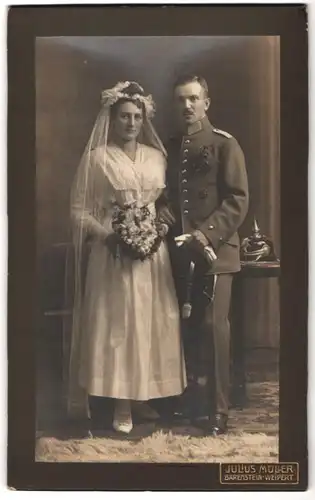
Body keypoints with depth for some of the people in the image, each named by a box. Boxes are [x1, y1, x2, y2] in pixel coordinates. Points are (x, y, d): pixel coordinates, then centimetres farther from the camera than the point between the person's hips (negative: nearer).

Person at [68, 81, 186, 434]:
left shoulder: (157, 156, 11)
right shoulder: (96, 158, -1)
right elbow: (79, 211, -3)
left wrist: (163, 227, -4)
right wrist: (108, 235, -16)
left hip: (153, 253, 4)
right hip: (113, 253, -4)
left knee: (152, 323, 6)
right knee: (117, 324, -2)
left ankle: (150, 396, 18)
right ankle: (122, 406, 6)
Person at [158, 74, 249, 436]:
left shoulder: (225, 144, 0)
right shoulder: (169, 148, 15)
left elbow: (238, 199, -7)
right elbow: (166, 196, 16)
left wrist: (207, 234, -18)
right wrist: (161, 222, -6)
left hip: (214, 250, -4)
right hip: (178, 252, 5)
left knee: (213, 327, -6)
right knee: (187, 328, 8)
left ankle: (217, 410, 4)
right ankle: (191, 402, 19)